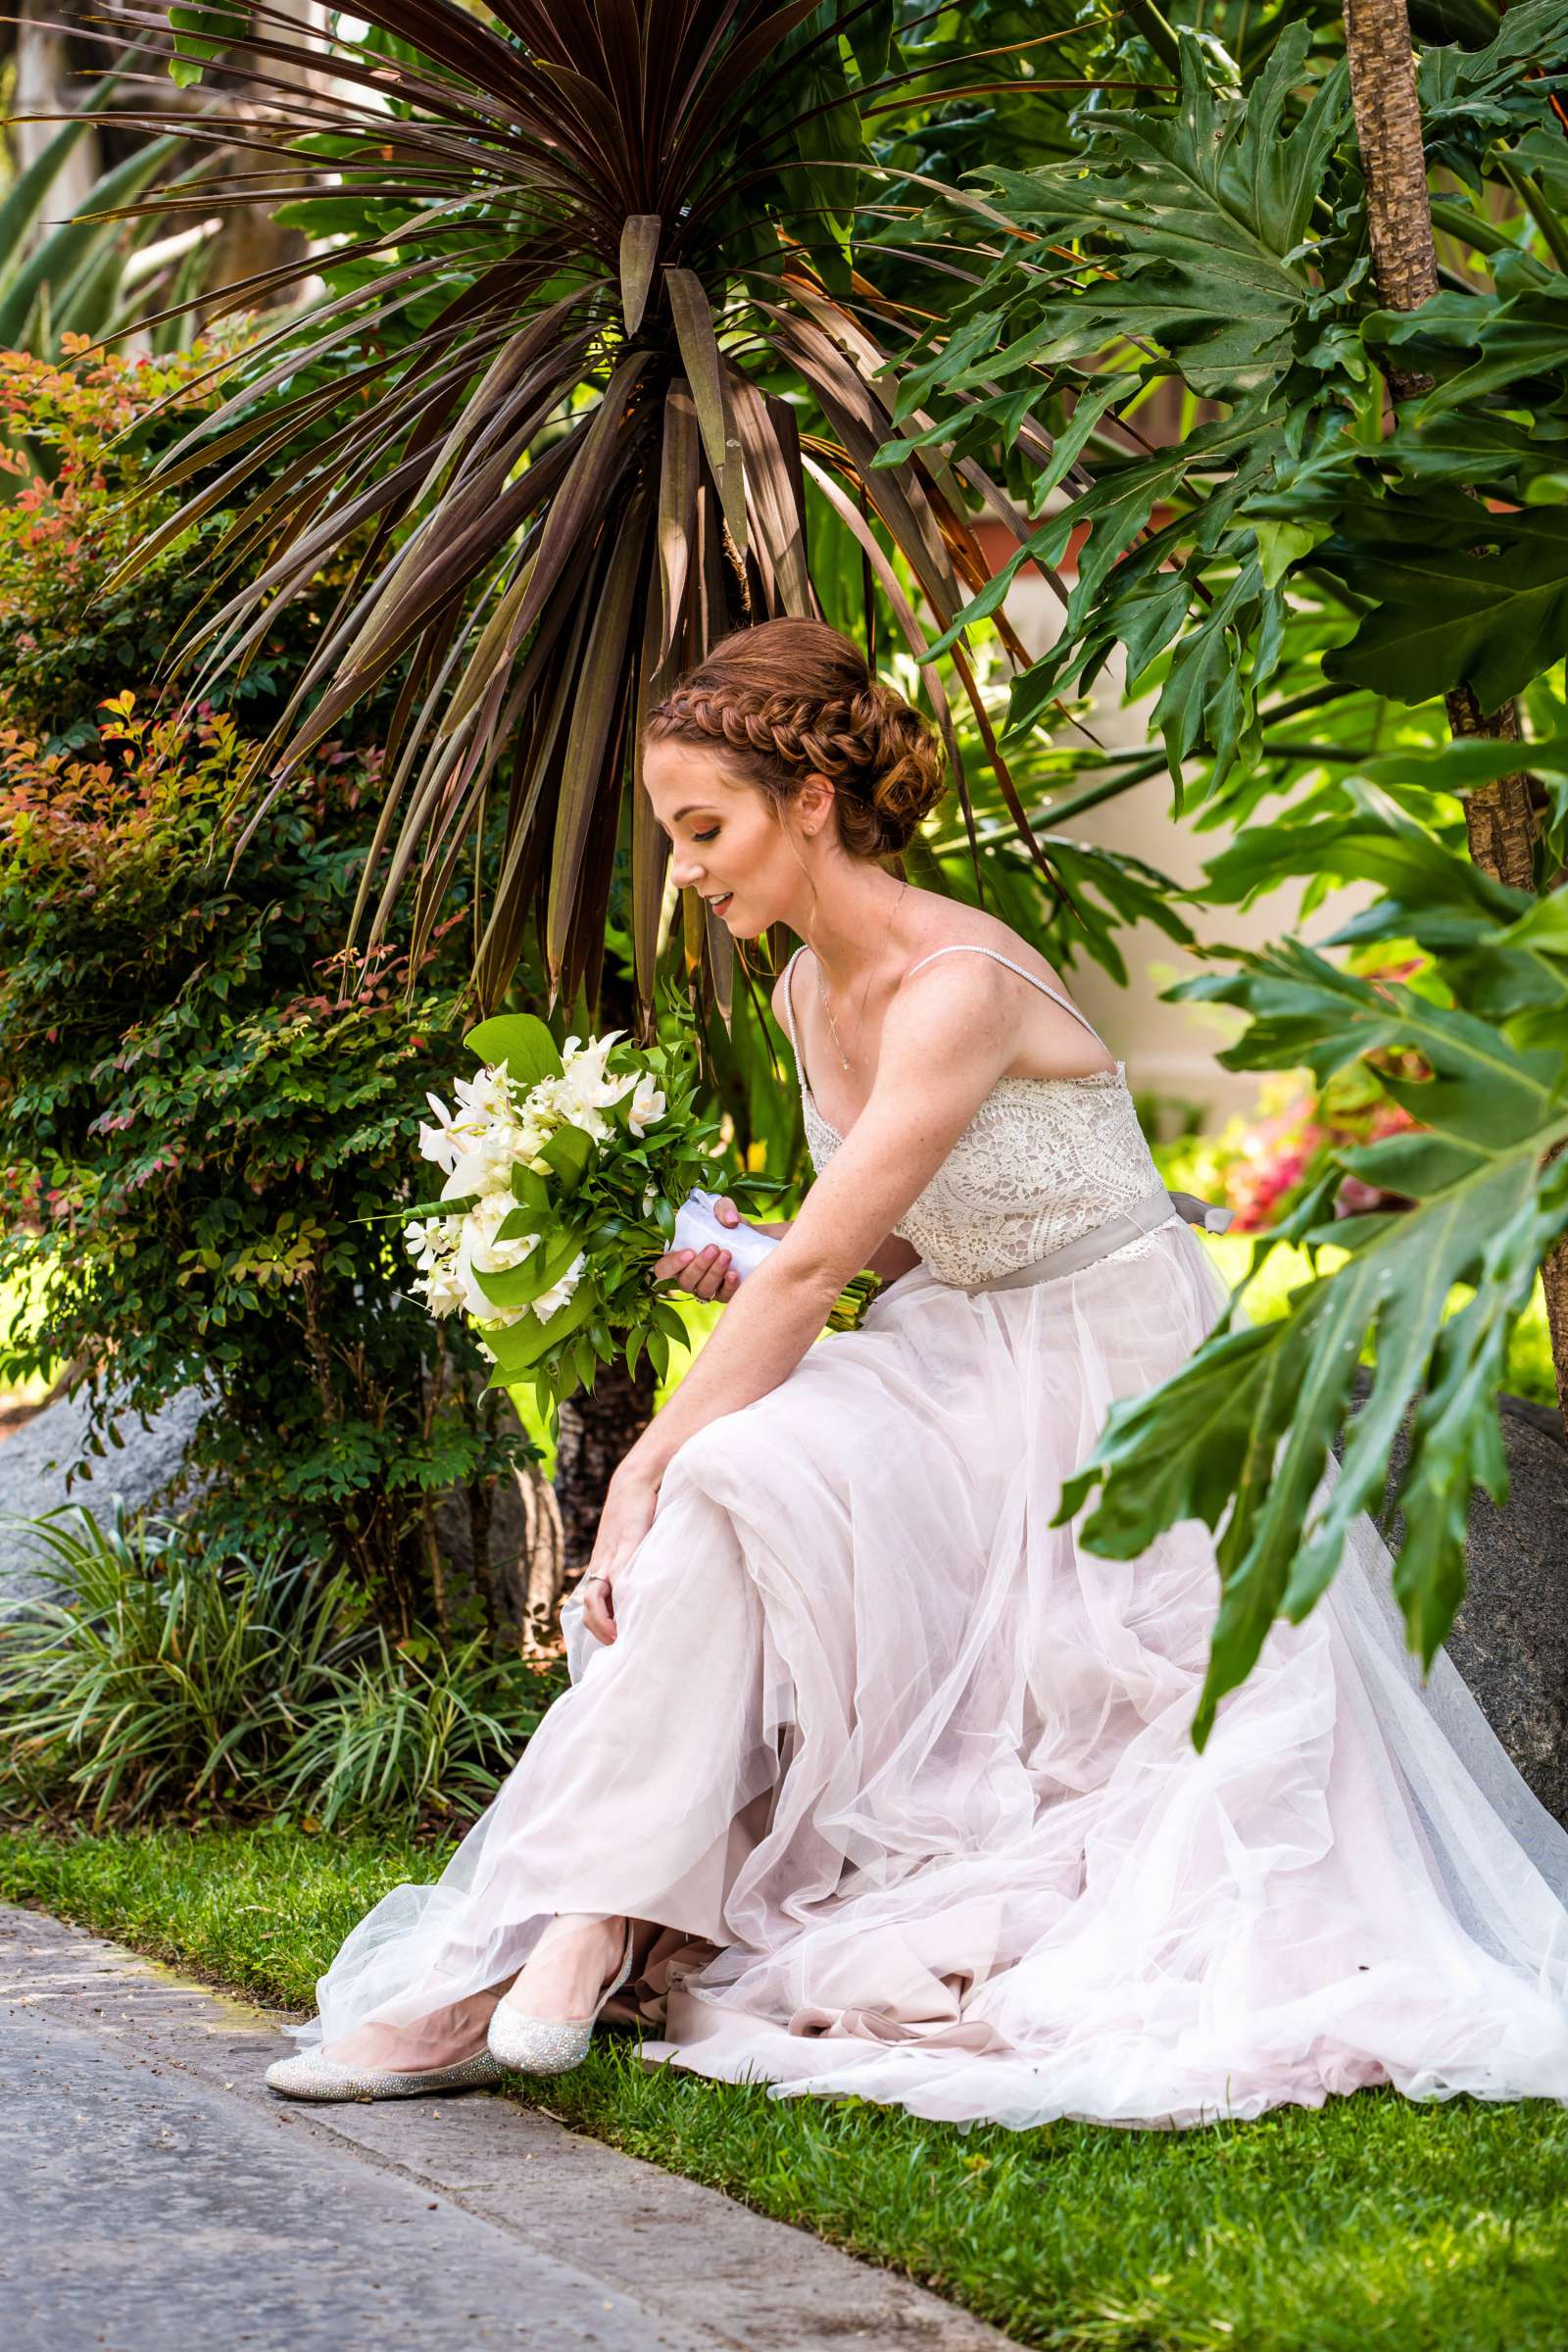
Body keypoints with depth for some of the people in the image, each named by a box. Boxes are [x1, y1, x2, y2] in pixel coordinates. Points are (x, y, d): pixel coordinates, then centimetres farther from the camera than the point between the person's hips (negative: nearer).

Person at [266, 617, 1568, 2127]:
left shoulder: (959, 985, -22)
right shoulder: (808, 994, 7)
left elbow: (817, 1267, -25)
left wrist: (651, 1465, -24)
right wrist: (741, 1268, 0)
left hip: (1123, 1393, -8)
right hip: (968, 1367, 8)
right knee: (722, 1489, -20)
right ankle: (581, 1947, -26)